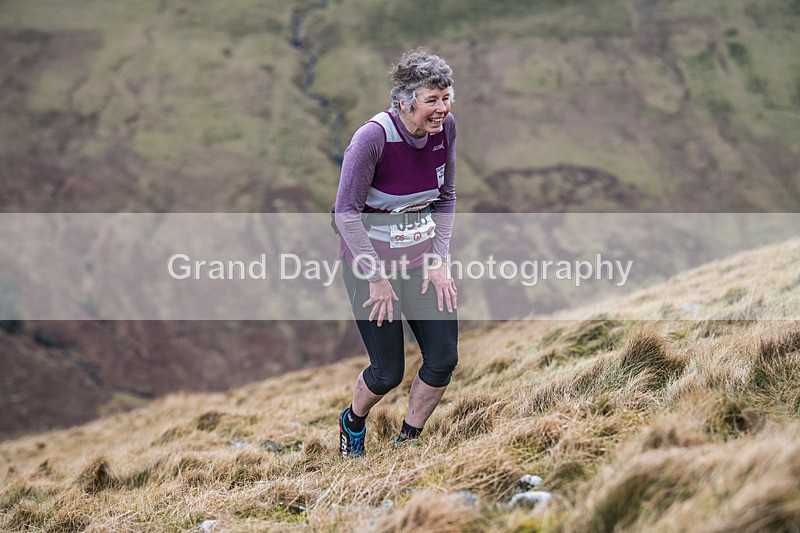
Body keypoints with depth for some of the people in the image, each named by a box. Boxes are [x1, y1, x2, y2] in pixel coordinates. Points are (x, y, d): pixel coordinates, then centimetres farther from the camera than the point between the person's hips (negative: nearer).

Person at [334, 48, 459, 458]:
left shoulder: (445, 128, -6)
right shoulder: (373, 137, -24)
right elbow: (346, 212, -19)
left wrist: (440, 261, 0)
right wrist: (378, 279, -17)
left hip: (422, 252, 5)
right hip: (371, 256, -5)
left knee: (444, 359, -1)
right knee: (388, 372, -1)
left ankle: (407, 440, 22)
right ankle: (352, 423, 33)